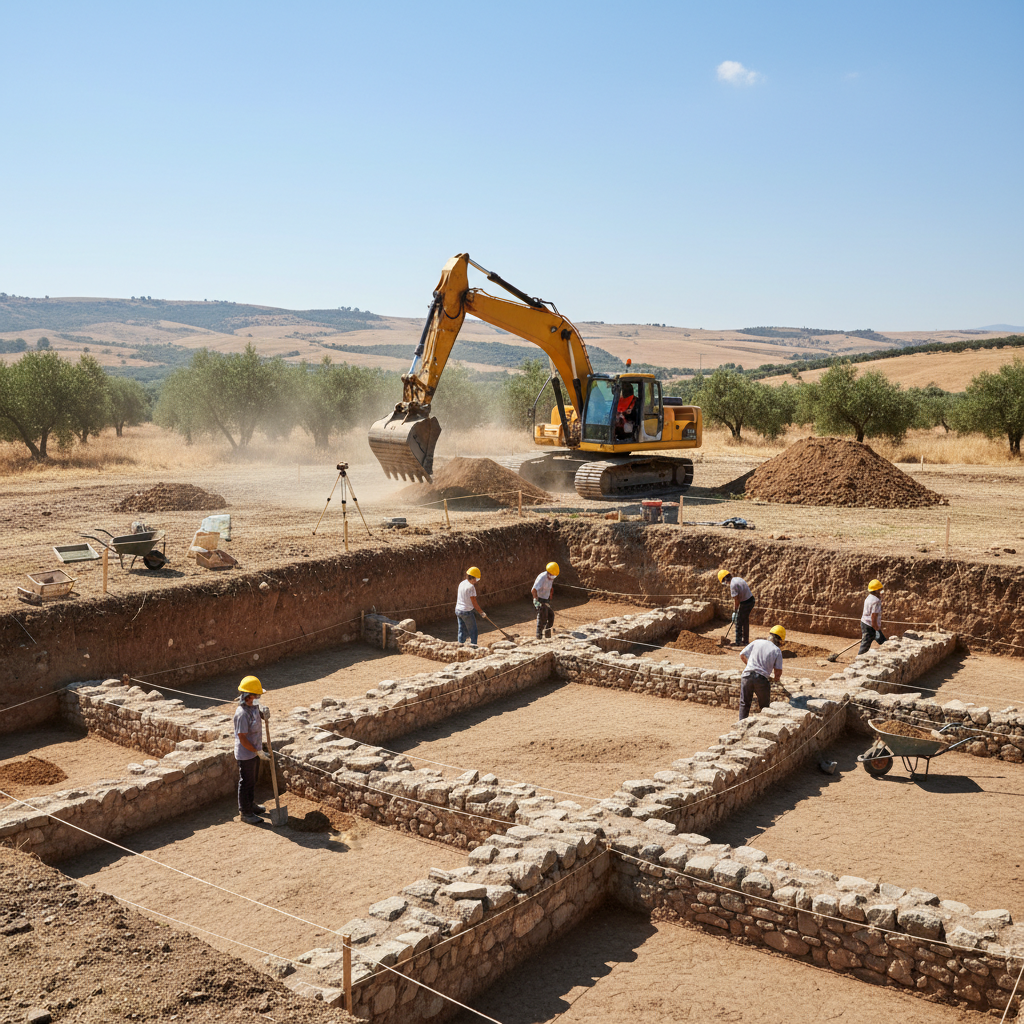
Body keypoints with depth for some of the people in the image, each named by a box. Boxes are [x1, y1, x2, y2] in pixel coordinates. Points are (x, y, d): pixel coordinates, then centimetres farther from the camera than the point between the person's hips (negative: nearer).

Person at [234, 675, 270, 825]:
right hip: (245, 754, -9)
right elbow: (242, 738, -26)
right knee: (246, 783, 7)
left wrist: (264, 714, -10)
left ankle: (251, 805, 42)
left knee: (252, 780, 24)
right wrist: (259, 752, -21)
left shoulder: (254, 705, -4)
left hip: (255, 751, 9)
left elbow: (260, 715, 16)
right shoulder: (242, 714, -29)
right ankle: (245, 812, 22)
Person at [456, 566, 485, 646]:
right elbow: (474, 603, -14)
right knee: (473, 631, 3)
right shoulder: (471, 587, -17)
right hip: (467, 611, -8)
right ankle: (473, 646, 5)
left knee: (462, 631, 14)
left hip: (458, 610, 8)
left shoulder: (461, 584, 7)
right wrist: (482, 612, -4)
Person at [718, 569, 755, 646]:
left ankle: (738, 640, 20)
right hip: (751, 599, 9)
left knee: (738, 621, 8)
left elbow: (736, 600, -18)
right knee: (745, 620, 21)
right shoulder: (738, 578, 7)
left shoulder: (733, 585, -20)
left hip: (745, 603, -9)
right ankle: (745, 640, 31)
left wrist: (734, 612, -7)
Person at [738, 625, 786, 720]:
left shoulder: (757, 642, 9)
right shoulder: (777, 651, 3)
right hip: (762, 679, -2)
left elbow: (742, 655, 11)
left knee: (744, 704, 15)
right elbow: (778, 671, -1)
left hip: (747, 676, 2)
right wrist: (776, 678, 22)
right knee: (764, 707, 16)